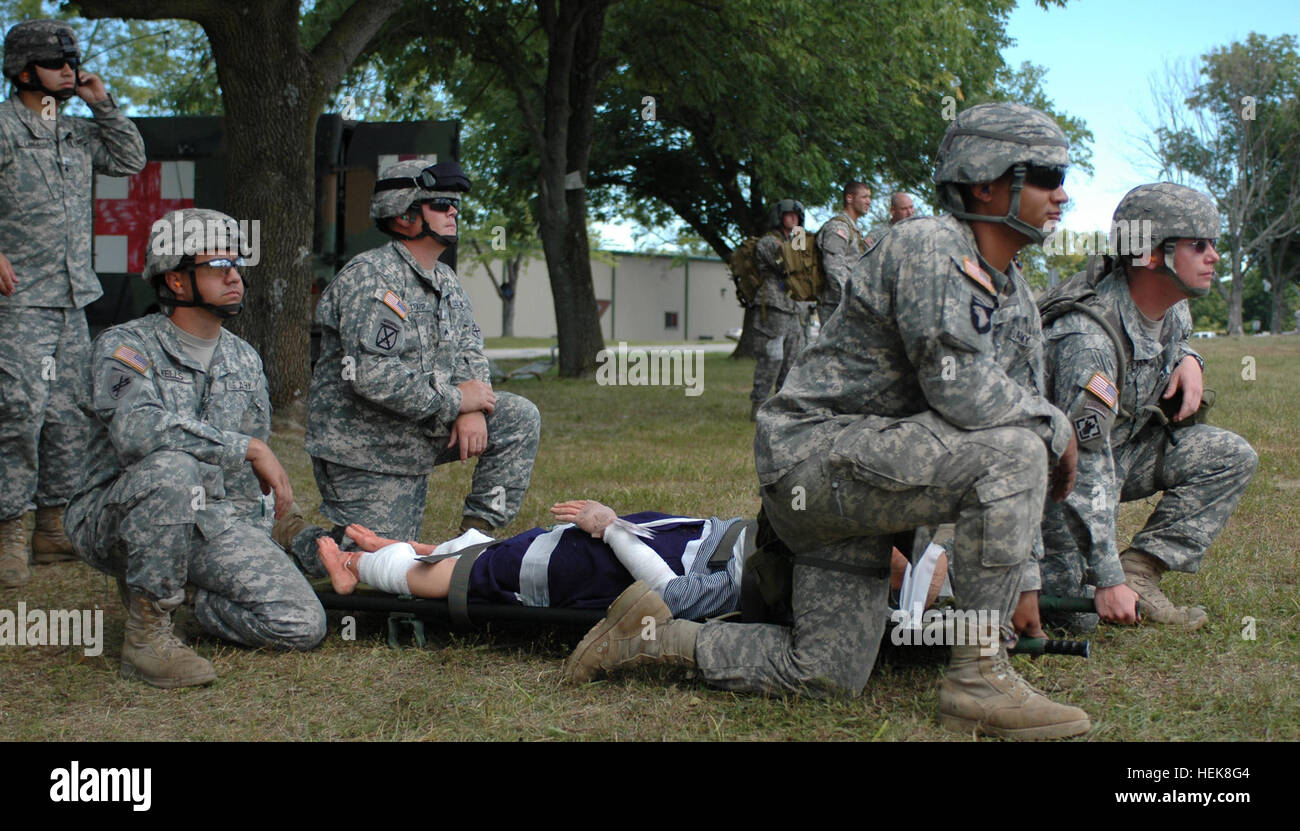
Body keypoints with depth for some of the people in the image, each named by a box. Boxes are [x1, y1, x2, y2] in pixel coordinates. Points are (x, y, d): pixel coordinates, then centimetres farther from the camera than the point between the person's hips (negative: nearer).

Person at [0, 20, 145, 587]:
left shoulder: (76, 133, 16)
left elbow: (130, 161, 23)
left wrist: (102, 104, 12)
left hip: (71, 303, 8)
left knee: (68, 418, 9)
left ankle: (52, 529, 16)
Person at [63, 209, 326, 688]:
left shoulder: (244, 359, 12)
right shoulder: (124, 347, -9)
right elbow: (135, 428, -31)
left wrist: (255, 550, 10)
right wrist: (248, 447, -27)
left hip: (215, 522, 5)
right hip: (114, 520, -5)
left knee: (303, 625, -14)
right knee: (172, 467, -39)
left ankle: (179, 594, 10)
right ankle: (147, 632, -25)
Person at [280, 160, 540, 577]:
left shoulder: (444, 280, 9)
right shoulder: (370, 276, -20)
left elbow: (468, 347, 11)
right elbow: (372, 375, -30)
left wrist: (474, 407, -12)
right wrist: (455, 400, -21)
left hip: (421, 436, 8)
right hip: (365, 452, -8)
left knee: (520, 417, -6)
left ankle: (477, 532, 0)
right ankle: (292, 535, 19)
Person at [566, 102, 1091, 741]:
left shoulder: (1018, 302, 14)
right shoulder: (928, 246, -15)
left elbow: (1028, 416, 17)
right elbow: (960, 392, -27)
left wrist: (1025, 584, 12)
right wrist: (1057, 428, -9)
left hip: (853, 477, 10)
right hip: (814, 447, -10)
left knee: (826, 676, 6)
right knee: (1012, 450, -27)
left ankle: (653, 634, 17)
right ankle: (978, 679, -20)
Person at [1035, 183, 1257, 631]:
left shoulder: (1173, 307, -6)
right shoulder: (1089, 341, -33)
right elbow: (1086, 472, -34)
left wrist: (1189, 360, -4)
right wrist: (1107, 580, -34)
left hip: (1125, 445, 8)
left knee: (1232, 457, -10)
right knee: (1078, 614, -18)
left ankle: (1140, 569, -8)